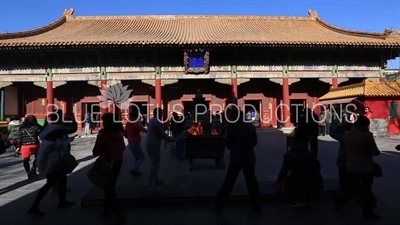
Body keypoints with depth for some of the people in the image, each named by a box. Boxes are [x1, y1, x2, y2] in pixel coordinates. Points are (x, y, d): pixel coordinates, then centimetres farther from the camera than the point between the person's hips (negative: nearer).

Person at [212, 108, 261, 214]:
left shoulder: (233, 126, -9)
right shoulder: (250, 125, 3)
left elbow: (228, 144, -3)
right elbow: (255, 142, 11)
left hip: (236, 157, -4)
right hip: (249, 156, 4)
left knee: (228, 182, 3)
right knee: (252, 181, 16)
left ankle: (218, 206, 11)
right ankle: (257, 206, 24)